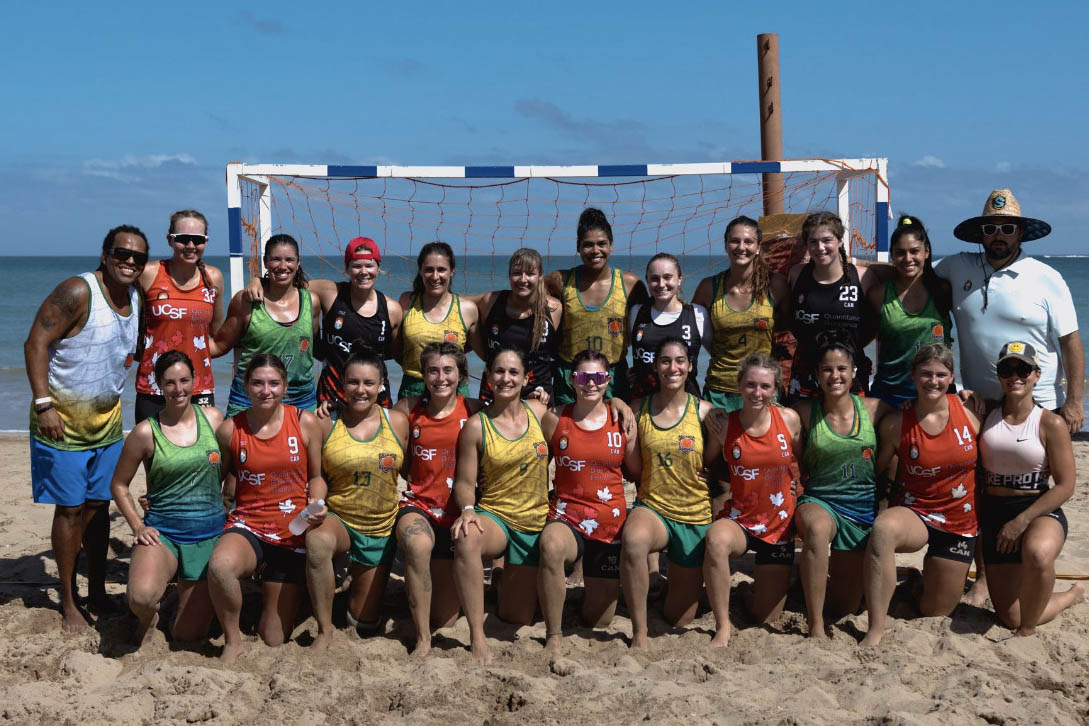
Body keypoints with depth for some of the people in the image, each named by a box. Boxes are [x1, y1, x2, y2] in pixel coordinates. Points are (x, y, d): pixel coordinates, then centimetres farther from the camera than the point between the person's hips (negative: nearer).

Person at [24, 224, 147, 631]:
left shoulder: (137, 299, 4)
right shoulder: (77, 292, -17)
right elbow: (36, 344, -19)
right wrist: (44, 403, -24)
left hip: (107, 421, 6)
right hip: (62, 421, -6)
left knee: (99, 506, 11)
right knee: (70, 509, -1)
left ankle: (97, 590, 23)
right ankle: (68, 603, 10)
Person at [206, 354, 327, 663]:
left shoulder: (305, 423, -2)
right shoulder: (230, 430, -2)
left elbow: (315, 477, 8)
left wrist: (317, 505, -11)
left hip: (293, 531, 0)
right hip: (248, 525, 0)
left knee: (274, 640, 2)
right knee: (220, 565, -39)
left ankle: (276, 600, 38)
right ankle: (232, 640, -12)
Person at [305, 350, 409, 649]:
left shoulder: (398, 422, -3)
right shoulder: (326, 425, -7)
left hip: (381, 529, 2)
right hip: (337, 519, -2)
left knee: (365, 623, 10)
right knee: (318, 540, -42)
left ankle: (357, 585, 47)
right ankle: (324, 631, -24)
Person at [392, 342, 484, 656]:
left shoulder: (474, 410, -2)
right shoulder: (409, 409, 1)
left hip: (458, 512, 0)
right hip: (418, 505, 0)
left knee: (445, 618, 1)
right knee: (418, 545, -38)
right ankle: (422, 639, -23)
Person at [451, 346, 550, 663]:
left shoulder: (537, 410, 0)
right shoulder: (476, 426, -8)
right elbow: (465, 482, -5)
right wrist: (467, 510, -25)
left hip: (535, 524, 3)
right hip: (494, 517, -3)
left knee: (518, 618, 4)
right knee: (466, 539, -41)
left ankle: (513, 579, 40)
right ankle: (477, 637, -32)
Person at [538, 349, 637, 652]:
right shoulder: (554, 419, -2)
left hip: (611, 522, 2)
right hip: (567, 517, -2)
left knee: (597, 621, 8)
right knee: (551, 544, -40)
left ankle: (598, 585, 46)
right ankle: (554, 635, -22)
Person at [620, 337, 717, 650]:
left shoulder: (703, 411, -5)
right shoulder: (639, 410, -2)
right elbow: (636, 471, 2)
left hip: (695, 517, 0)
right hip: (652, 507, 0)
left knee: (679, 619, 9)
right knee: (633, 539, -40)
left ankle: (685, 580, 45)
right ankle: (639, 633, -25)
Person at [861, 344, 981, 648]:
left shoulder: (967, 410, -6)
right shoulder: (896, 424, -9)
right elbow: (878, 472, 2)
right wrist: (882, 506, -11)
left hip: (961, 522, 2)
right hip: (915, 515, -2)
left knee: (936, 612, 7)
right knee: (883, 529, -40)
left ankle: (924, 584, 46)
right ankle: (876, 630, -34)